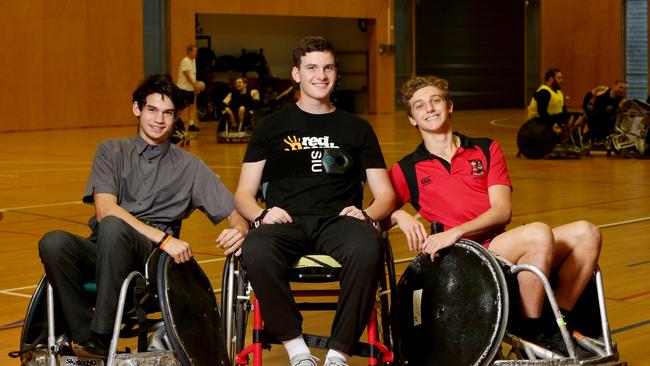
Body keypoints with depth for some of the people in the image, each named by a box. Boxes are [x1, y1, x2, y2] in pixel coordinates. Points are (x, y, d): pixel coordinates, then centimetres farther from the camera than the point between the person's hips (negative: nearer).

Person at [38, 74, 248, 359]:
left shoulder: (189, 167, 16)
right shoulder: (112, 151, 14)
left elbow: (236, 215, 12)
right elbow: (104, 209, -3)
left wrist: (239, 231, -15)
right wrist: (163, 238, -14)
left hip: (152, 256, -1)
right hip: (102, 251, 1)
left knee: (113, 228, -35)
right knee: (53, 242, -32)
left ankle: (101, 339, -29)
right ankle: (85, 338, -25)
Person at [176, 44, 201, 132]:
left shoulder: (193, 60, 14)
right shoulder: (185, 61, -15)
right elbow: (187, 75, -20)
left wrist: (197, 84, 7)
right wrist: (195, 85, -21)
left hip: (191, 88, 9)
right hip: (184, 88, -9)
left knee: (191, 106, 11)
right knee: (184, 107, -8)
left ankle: (191, 124, 16)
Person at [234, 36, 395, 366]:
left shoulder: (357, 128, 21)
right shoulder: (272, 126, 19)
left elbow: (385, 193, 18)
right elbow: (244, 194, 15)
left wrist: (366, 214, -6)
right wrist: (261, 215, -9)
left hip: (338, 221, 0)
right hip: (286, 222, 0)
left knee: (367, 248, -38)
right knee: (256, 250, -38)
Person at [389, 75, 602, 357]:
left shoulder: (486, 149, 15)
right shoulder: (407, 170, 11)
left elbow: (502, 210, 3)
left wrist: (457, 231, -14)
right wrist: (400, 216, -16)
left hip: (502, 247, 4)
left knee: (585, 233, -16)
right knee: (539, 233, -31)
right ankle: (532, 333, -18)